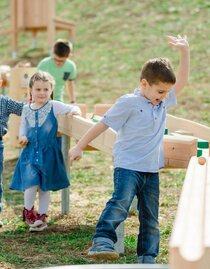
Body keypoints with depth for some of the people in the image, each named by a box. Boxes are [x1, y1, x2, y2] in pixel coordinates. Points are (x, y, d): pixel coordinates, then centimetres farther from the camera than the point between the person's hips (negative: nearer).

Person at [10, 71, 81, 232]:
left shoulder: (54, 106, -4)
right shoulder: (26, 109, 4)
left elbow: (72, 109, -10)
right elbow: (23, 127, 14)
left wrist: (75, 111, -32)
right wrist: (22, 137, -6)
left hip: (48, 152, -1)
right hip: (30, 152, 1)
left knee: (45, 187, 7)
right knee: (32, 184, -14)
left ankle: (41, 217, 21)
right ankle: (28, 211, 10)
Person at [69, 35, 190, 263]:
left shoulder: (163, 103, 12)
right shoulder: (129, 103, -8)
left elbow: (181, 81, 18)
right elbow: (102, 125, -6)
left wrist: (185, 52, 8)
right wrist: (79, 147, -5)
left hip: (151, 169, 7)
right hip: (128, 165, -6)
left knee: (150, 219, 8)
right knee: (120, 203, -28)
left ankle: (147, 258, 15)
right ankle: (102, 241, -35)